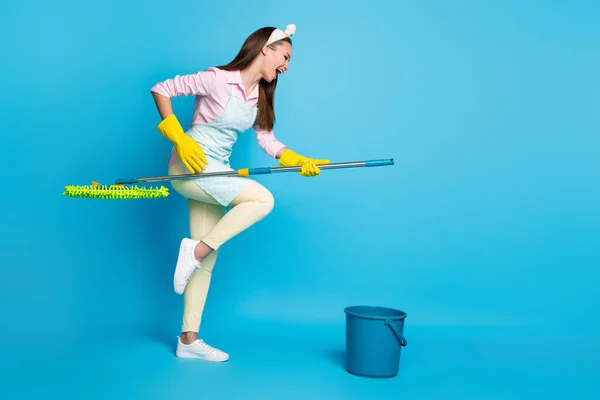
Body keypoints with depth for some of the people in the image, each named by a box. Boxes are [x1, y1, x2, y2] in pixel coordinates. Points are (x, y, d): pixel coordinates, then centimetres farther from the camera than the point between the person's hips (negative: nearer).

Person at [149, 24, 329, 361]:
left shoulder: (260, 98, 9)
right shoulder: (218, 80, -13)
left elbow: (269, 142, 7)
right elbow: (161, 89, -10)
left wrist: (299, 162, -10)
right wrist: (178, 137, -18)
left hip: (214, 173, 8)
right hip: (190, 165, -8)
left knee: (207, 260, 7)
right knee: (263, 199, -23)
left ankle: (189, 339, 16)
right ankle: (196, 249, -13)